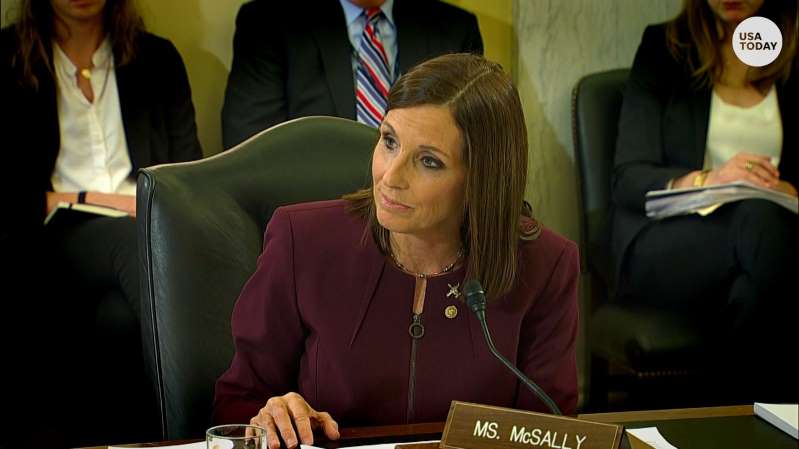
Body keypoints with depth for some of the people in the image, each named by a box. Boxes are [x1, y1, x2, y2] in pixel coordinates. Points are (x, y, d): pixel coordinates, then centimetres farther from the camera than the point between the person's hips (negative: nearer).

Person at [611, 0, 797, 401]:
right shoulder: (664, 47, 9)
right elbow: (628, 179, 0)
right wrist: (706, 180, -19)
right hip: (663, 242, -2)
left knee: (764, 218, -36)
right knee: (761, 223, -35)